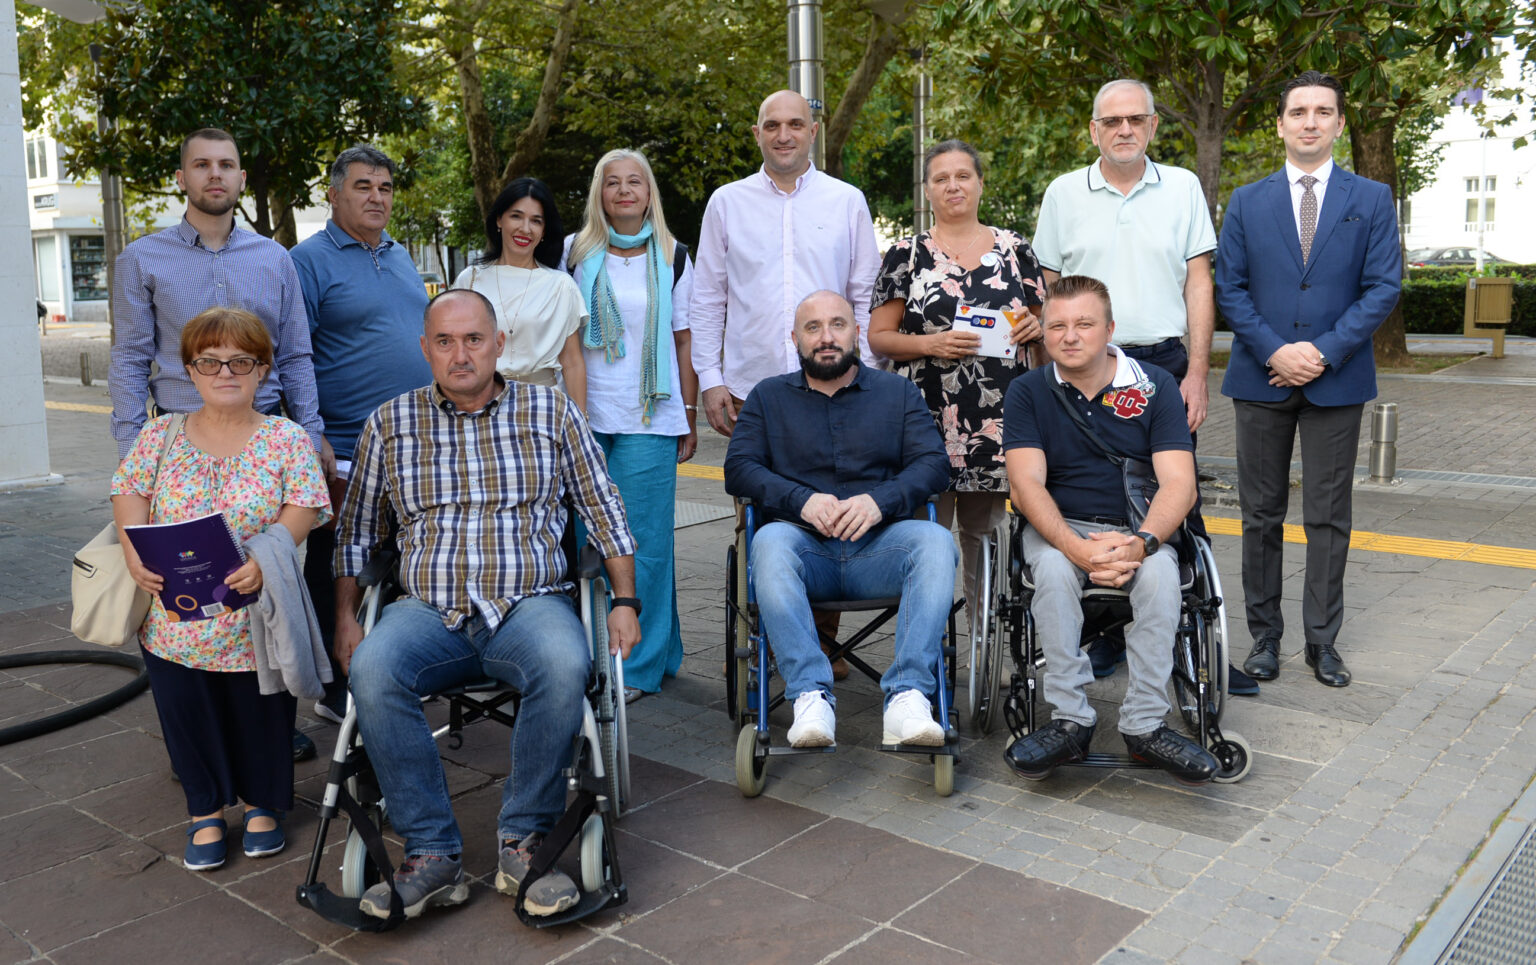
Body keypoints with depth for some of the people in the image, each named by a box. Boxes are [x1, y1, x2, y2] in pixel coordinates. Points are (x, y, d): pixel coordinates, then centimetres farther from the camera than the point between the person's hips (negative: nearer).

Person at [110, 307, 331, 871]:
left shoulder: (286, 439, -2)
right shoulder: (160, 436, 5)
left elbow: (303, 507, -10)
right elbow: (129, 493, 5)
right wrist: (134, 553, -14)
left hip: (258, 614, -2)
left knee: (261, 713, 6)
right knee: (186, 713, 6)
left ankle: (261, 801, 32)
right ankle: (205, 809, 29)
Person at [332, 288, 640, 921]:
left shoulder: (552, 411, 10)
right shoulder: (390, 423, 13)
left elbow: (603, 512, 11)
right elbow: (356, 530, 18)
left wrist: (625, 602, 2)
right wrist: (345, 620, 6)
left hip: (530, 603, -1)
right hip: (428, 611, 1)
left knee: (565, 666, -35)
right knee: (372, 671, -31)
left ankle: (522, 842, -18)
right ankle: (432, 855, -20)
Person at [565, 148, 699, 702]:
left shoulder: (673, 259, 10)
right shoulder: (576, 254, 10)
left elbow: (684, 342, 10)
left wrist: (690, 418, 7)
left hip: (649, 419, -1)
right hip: (585, 416, 1)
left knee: (641, 541, -3)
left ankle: (640, 666, 6)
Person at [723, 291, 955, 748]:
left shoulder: (898, 392, 19)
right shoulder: (768, 397, 18)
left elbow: (933, 463, 6)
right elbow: (739, 468, 5)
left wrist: (880, 500, -15)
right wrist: (802, 500, -13)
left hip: (878, 546, 1)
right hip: (805, 545, 0)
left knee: (936, 541, -30)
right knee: (769, 542, -34)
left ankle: (907, 695, -35)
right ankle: (811, 696, -38)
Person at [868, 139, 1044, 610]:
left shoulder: (1013, 248, 13)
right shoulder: (906, 254, 5)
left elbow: (1045, 318, 20)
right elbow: (878, 336, 1)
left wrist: (1035, 326, -3)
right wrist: (932, 344, -14)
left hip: (997, 420, 2)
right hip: (927, 417, -2)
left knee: (985, 535, 7)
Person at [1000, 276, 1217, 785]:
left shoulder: (1155, 386, 1)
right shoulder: (1028, 391, 1)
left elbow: (1179, 483, -8)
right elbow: (1026, 485, -10)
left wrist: (1140, 543, -28)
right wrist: (1077, 547, -28)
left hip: (1139, 529, 0)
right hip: (1059, 528, 0)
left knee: (1159, 571, -32)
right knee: (1054, 568, -33)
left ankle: (1145, 725, -23)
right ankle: (1070, 721, -26)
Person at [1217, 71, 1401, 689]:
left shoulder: (1372, 199, 6)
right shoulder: (1247, 202, 7)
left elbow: (1383, 286, -1)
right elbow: (1228, 287, 2)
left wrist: (1324, 351, -12)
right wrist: (1276, 352, -11)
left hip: (1336, 380, 0)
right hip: (1261, 379, 1)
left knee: (1329, 517, 5)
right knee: (1261, 515, 6)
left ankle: (1323, 641, 16)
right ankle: (1264, 636, 17)